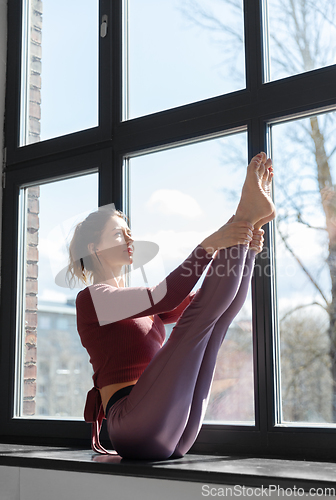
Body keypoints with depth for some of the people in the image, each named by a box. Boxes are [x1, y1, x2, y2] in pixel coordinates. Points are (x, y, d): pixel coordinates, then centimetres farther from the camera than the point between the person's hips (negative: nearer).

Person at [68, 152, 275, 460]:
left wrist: (245, 250, 5)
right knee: (200, 315, -17)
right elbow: (165, 297, -16)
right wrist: (210, 245, -22)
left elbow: (193, 301, 18)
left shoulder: (141, 306, 28)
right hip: (135, 426, -8)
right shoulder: (91, 298, 1)